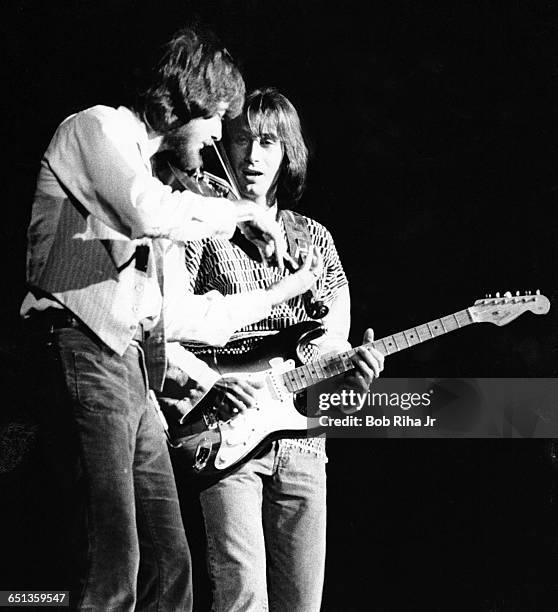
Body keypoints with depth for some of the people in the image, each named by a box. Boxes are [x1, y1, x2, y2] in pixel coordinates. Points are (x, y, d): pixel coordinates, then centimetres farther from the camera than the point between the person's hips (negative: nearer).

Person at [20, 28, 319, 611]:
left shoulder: (153, 177, 27)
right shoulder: (96, 127, 3)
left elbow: (172, 315, 26)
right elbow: (151, 212, -19)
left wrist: (272, 296, 29)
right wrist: (243, 211, -4)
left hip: (134, 369, 9)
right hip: (83, 355, -9)